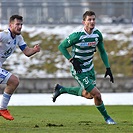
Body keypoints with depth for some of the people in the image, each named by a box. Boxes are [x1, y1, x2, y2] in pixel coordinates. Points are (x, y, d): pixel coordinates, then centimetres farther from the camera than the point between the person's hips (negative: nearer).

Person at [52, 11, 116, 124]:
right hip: (79, 71, -7)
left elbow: (102, 51, 9)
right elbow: (61, 47, -12)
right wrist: (72, 60, -20)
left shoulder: (97, 34, -5)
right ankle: (106, 117, 12)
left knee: (88, 95, 21)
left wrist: (108, 68, 4)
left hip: (90, 67, 7)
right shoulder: (77, 35, -23)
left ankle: (61, 89, 36)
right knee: (97, 94, -11)